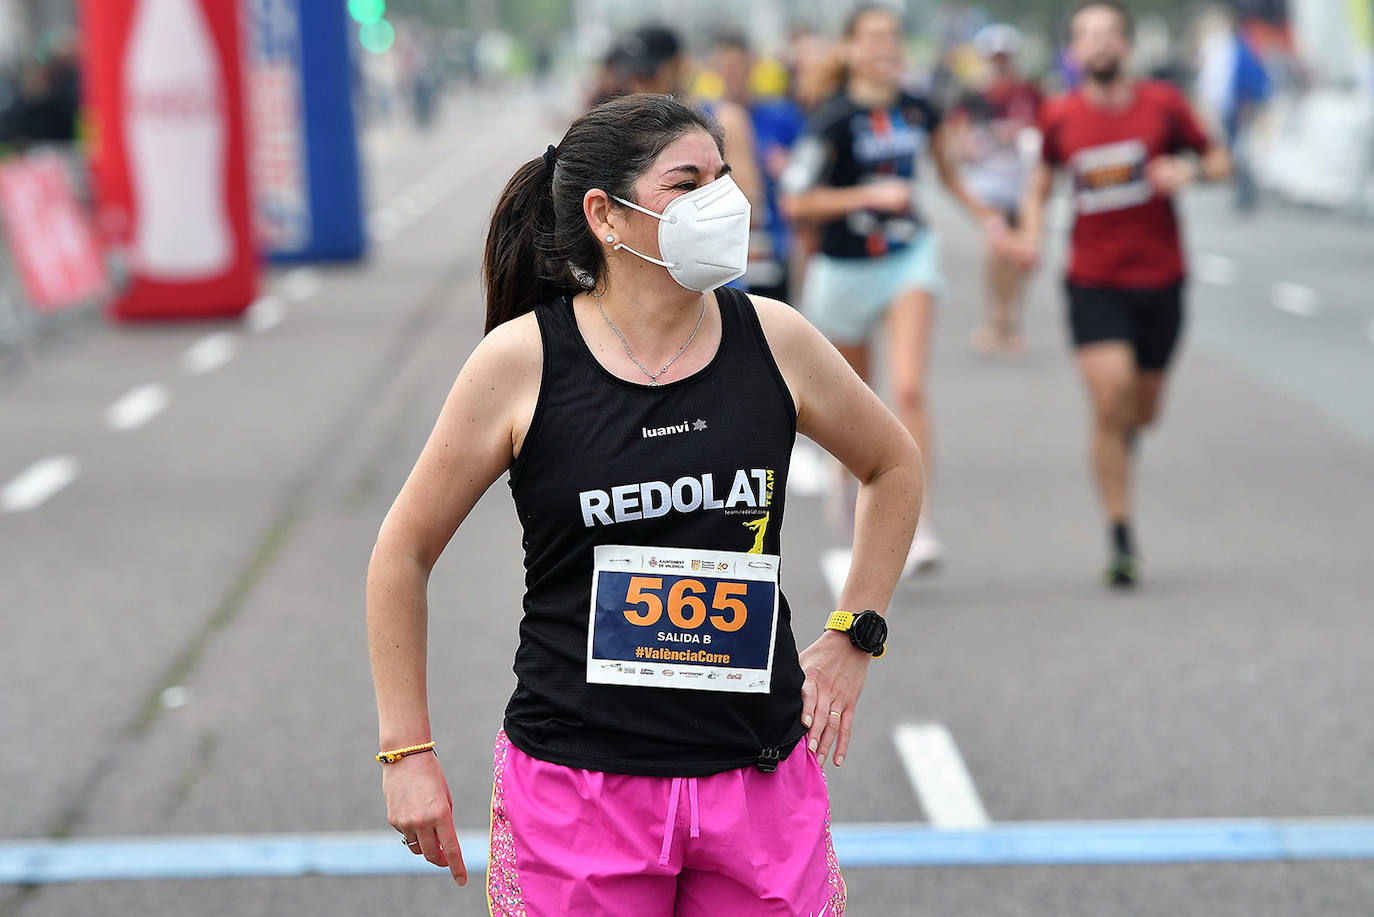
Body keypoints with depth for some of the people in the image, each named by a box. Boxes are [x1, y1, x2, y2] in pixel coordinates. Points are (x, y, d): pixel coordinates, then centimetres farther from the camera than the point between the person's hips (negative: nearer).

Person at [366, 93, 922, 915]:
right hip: (577, 780, -2)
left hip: (760, 778, 3)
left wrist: (854, 636, 12)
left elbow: (894, 465, 19)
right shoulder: (521, 361, -7)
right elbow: (403, 553, 2)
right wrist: (407, 751, 1)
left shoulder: (773, 340, 0)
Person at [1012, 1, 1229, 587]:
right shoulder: (1059, 117, -1)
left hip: (1160, 280, 1)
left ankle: (1119, 440, 50)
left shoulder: (1163, 105, -3)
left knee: (1143, 411, 12)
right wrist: (1031, 228, -3)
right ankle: (1119, 538, -6)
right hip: (1094, 284, -1)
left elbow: (1219, 160, 6)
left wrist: (1189, 171, -15)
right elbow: (1041, 180, 16)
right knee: (1111, 401, -15)